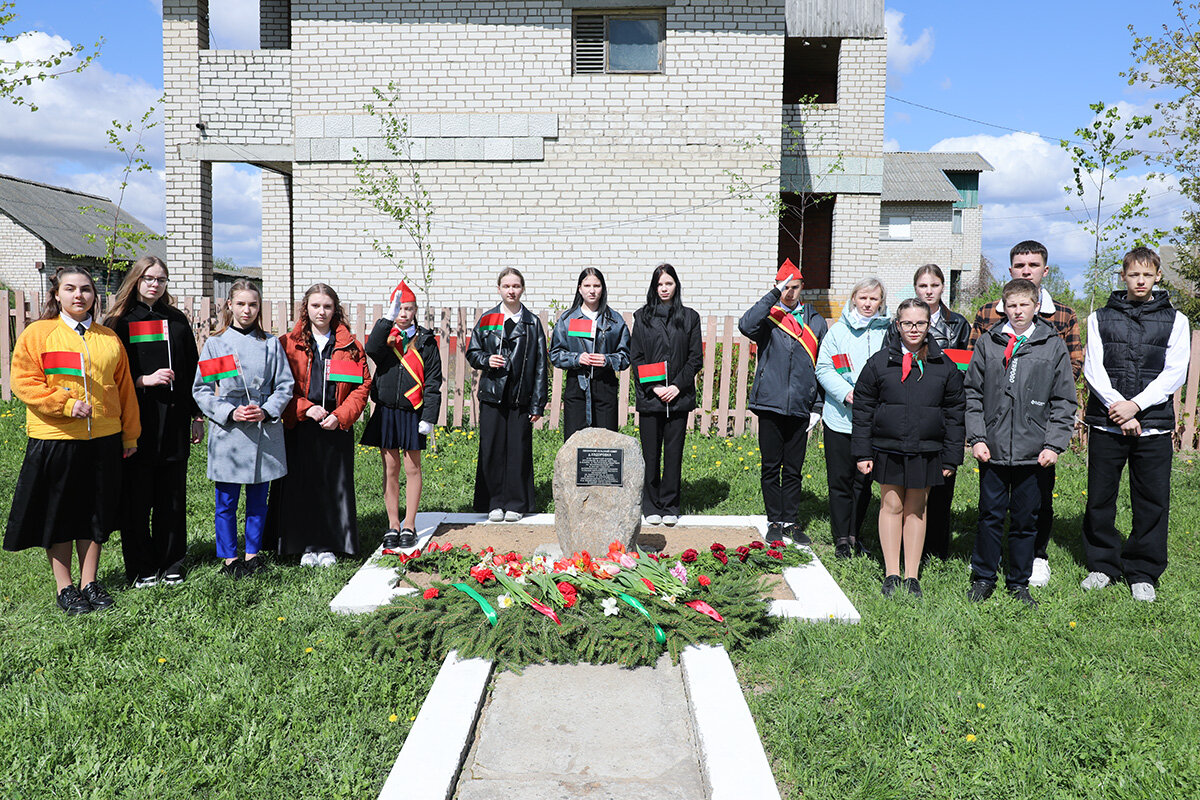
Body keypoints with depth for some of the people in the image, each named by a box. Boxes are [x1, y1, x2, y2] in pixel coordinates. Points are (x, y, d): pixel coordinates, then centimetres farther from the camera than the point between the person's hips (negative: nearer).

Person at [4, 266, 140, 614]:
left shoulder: (109, 338, 10)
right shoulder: (37, 333, 0)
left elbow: (124, 387, 13)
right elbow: (24, 382, -6)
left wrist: (130, 434, 12)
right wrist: (66, 404, -17)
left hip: (104, 439, 3)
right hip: (55, 439, -3)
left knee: (96, 512, 10)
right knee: (58, 514, 6)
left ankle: (89, 582, 23)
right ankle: (65, 588, 19)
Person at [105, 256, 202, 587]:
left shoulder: (177, 320, 12)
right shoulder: (120, 322, 2)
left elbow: (192, 371, 13)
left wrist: (197, 416, 10)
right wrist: (143, 380, -15)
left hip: (174, 421, 3)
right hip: (136, 422, -3)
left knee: (172, 497, 7)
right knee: (136, 499, 2)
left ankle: (170, 565, 18)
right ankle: (141, 569, 14)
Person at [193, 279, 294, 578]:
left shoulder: (271, 344, 6)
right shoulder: (215, 343, 1)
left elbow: (285, 385, 6)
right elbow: (201, 389, 0)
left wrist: (267, 411, -10)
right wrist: (230, 412, -13)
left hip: (265, 431, 2)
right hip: (228, 433, -1)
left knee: (258, 499, 11)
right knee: (226, 502, 6)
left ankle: (252, 554, 24)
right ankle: (229, 558, 19)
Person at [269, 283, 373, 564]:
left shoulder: (350, 347, 6)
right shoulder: (288, 344, 4)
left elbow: (362, 386, 4)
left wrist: (341, 416, -9)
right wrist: (306, 408, -12)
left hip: (337, 427, 1)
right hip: (300, 427, -1)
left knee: (334, 485, 4)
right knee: (301, 485, 2)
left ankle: (329, 546, 16)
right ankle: (307, 546, 15)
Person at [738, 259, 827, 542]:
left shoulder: (815, 321, 12)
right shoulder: (768, 317, 4)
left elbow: (822, 368, 13)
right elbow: (746, 326, -21)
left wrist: (817, 407, 7)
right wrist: (774, 295, -20)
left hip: (800, 407, 2)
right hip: (770, 403, -2)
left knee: (794, 469, 9)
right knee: (771, 467, 5)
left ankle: (790, 521, 20)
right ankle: (774, 521, 16)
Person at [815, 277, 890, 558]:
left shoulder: (889, 332, 4)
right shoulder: (838, 330, 4)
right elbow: (823, 368, 1)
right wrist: (846, 392, -14)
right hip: (840, 417, -1)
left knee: (864, 480, 9)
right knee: (840, 479, 4)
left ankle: (855, 534, 24)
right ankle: (841, 538, 15)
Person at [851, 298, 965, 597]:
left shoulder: (944, 366, 3)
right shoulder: (879, 362, -1)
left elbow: (955, 414, 6)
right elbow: (863, 410, 2)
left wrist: (951, 457, 3)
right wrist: (862, 453, -2)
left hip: (926, 451, 1)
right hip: (887, 449, -1)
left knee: (916, 510, 10)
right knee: (891, 506, 6)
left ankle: (912, 576, 19)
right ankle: (891, 574, 16)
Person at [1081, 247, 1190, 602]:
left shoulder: (1175, 320, 8)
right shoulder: (1100, 318, 9)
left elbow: (1175, 373, -1)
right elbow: (1093, 368, 0)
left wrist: (1136, 405, -13)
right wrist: (1118, 407, -12)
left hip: (1154, 424, 0)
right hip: (1106, 423, 0)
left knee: (1152, 501, 3)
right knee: (1100, 497, 5)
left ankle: (1143, 573, 16)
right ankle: (1102, 565, 21)